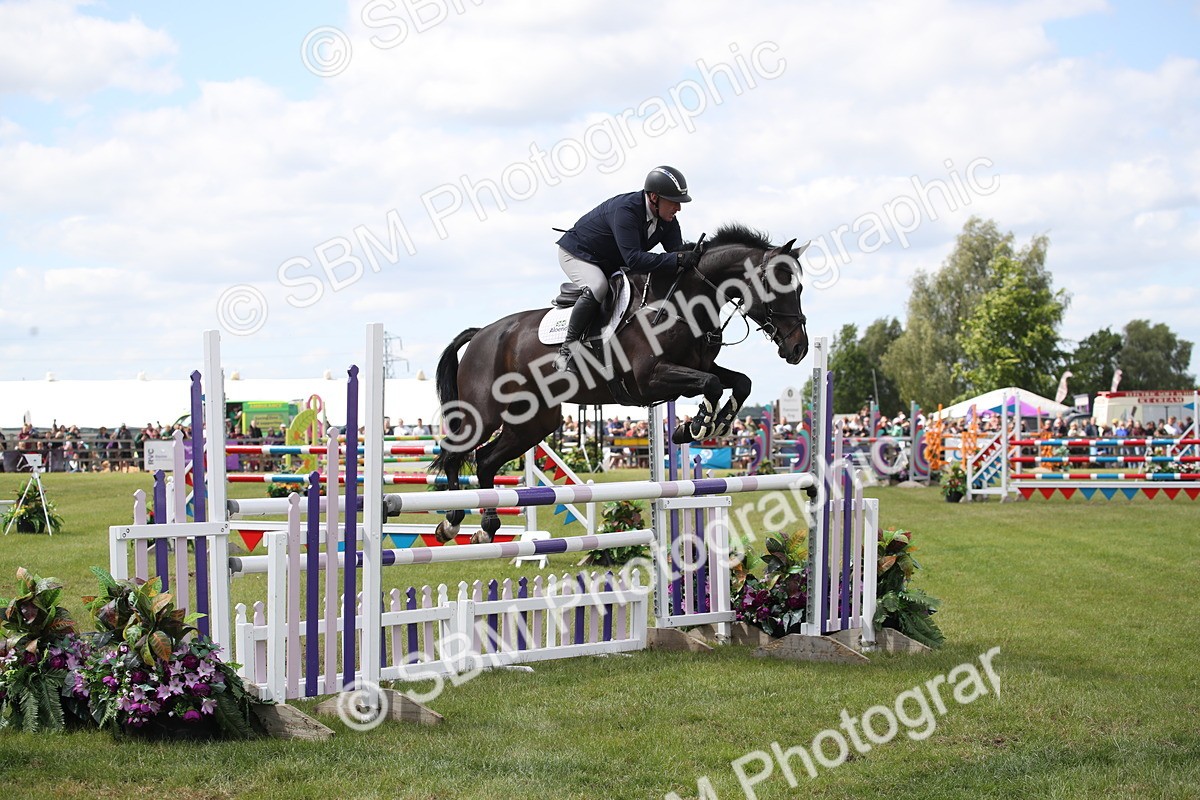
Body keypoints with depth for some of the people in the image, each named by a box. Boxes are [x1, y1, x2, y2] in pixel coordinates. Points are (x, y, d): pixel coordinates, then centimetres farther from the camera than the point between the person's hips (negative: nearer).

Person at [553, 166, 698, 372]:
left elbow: (677, 251, -11)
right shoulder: (625, 210, -36)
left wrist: (692, 257, -34)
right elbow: (634, 259, -44)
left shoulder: (667, 220, -10)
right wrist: (678, 259, -50)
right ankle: (567, 350, -28)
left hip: (610, 265, 9)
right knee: (597, 287, -36)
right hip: (577, 254, -9)